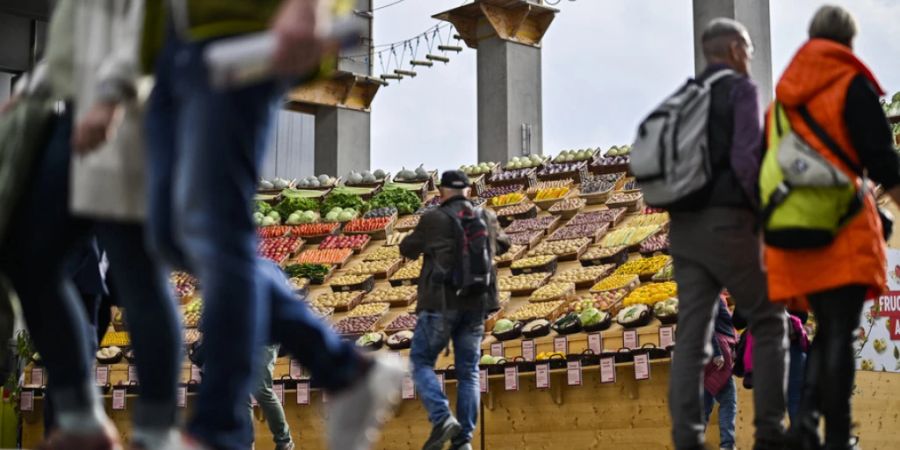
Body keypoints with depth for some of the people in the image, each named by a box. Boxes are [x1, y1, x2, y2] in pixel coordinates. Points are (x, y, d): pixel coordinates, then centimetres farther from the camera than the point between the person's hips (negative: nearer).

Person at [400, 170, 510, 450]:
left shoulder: (434, 219, -5)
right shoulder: (486, 218, 9)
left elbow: (408, 250, 10)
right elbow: (502, 245, 29)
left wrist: (422, 242, 31)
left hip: (441, 302, -4)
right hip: (476, 304, 4)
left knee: (421, 362, 6)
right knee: (468, 372, 8)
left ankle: (442, 419, -14)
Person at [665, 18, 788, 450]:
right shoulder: (741, 89, -3)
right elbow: (745, 160, -16)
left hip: (684, 228, 6)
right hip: (729, 225, -6)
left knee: (691, 335, -1)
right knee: (769, 322, 7)